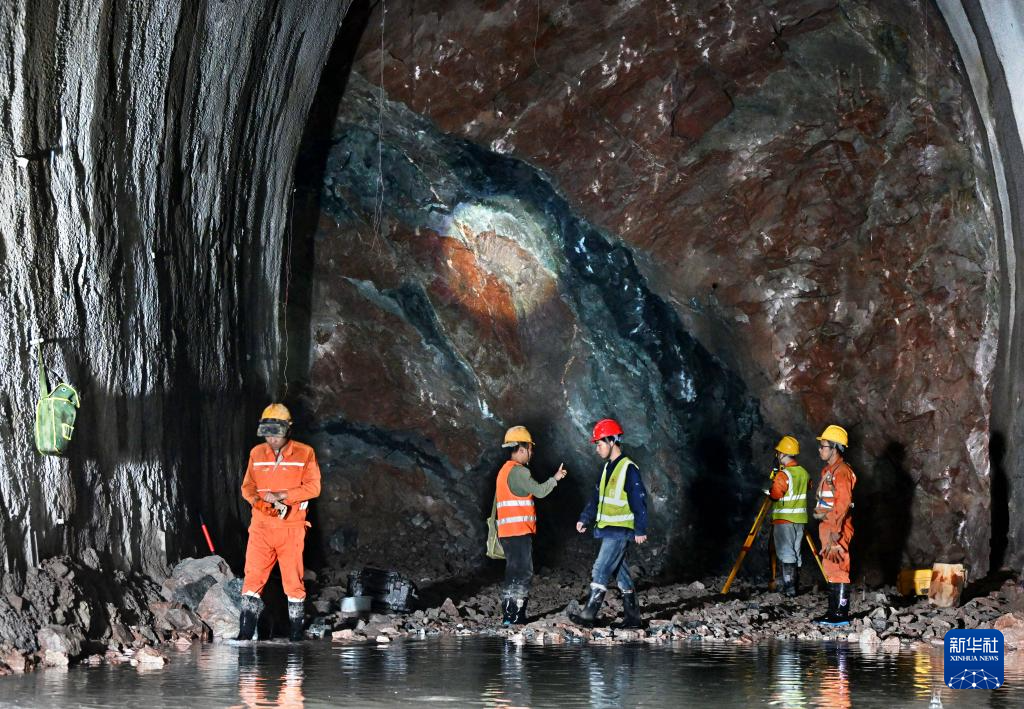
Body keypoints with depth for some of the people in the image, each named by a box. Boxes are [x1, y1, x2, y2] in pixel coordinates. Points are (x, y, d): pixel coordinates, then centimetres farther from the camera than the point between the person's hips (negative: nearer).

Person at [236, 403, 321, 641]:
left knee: (293, 577, 2)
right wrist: (257, 498, -10)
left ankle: (296, 629, 14)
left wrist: (281, 495, -15)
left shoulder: (304, 454, 0)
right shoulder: (257, 454, 11)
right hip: (261, 526, 3)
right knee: (253, 575, -5)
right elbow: (247, 486, 13)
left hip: (291, 527, -3)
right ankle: (246, 630, -6)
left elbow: (313, 487, -7)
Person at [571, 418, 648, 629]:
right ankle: (633, 617, 17)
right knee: (621, 572, 12)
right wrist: (585, 519, 11)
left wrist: (640, 530, -17)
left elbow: (639, 501, -15)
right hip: (607, 530, 9)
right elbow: (597, 498, 20)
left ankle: (589, 614, -15)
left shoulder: (629, 469, -14)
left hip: (620, 531, -9)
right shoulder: (607, 468, 14)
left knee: (601, 570, -14)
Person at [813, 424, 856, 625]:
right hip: (826, 526, 10)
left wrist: (835, 531, -24)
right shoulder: (827, 470, 17)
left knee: (838, 569, -9)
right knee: (830, 570, 13)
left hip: (838, 527, -10)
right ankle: (833, 611, 18)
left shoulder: (842, 471, -14)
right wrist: (818, 511, 12)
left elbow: (843, 503, -20)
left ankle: (841, 614, -9)